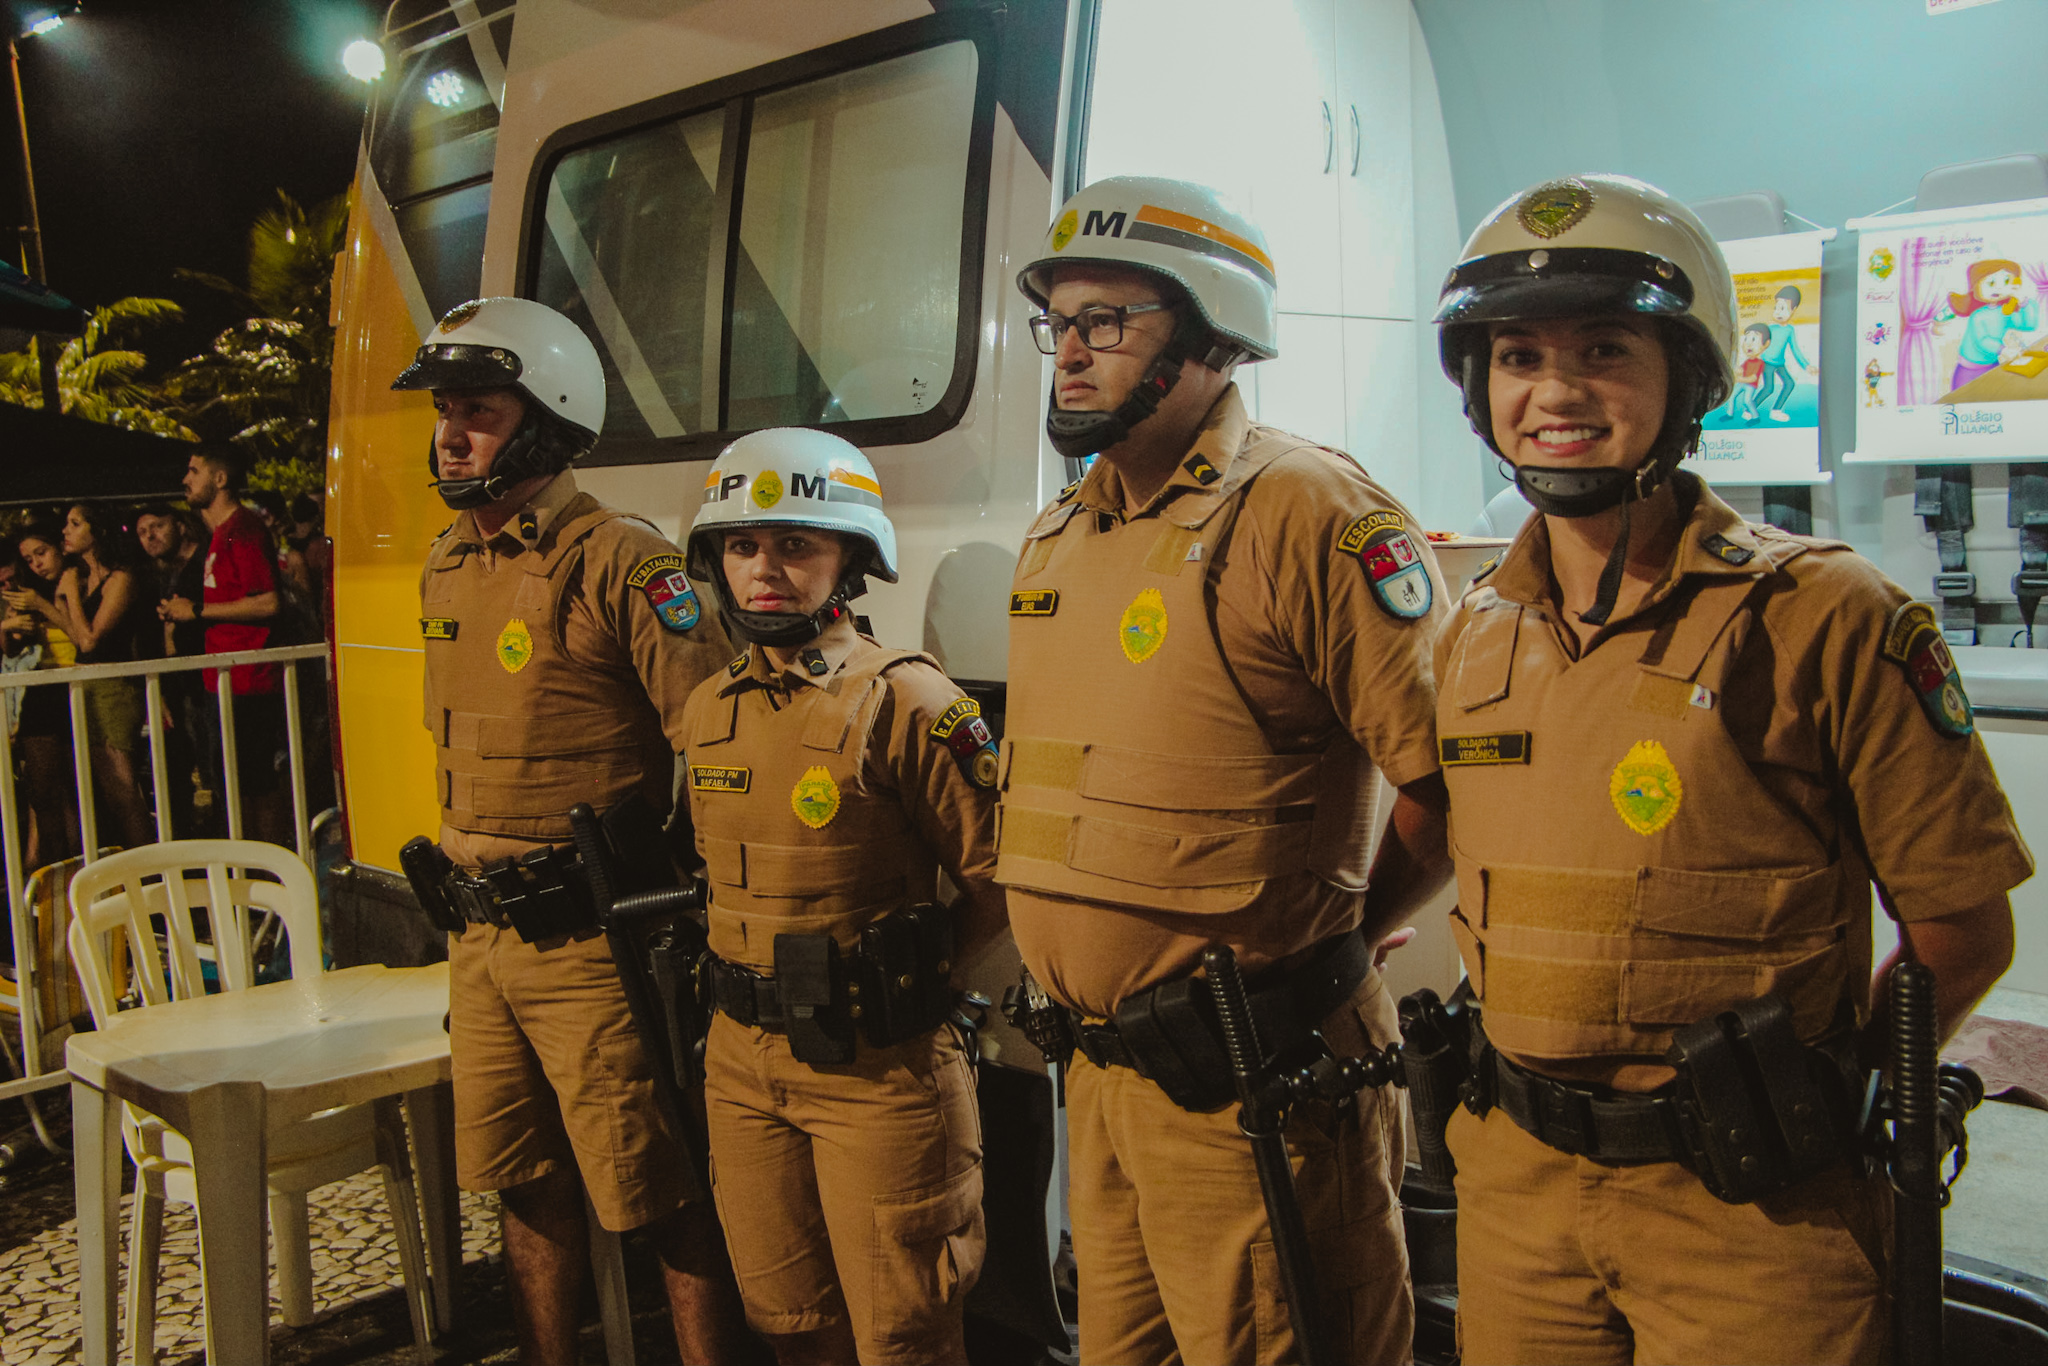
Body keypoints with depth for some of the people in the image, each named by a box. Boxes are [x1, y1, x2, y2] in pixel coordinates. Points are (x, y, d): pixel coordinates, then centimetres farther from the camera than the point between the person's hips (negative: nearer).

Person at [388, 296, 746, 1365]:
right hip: (482, 938, 8)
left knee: (657, 1196, 2)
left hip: (592, 943, -8)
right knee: (525, 1186, 19)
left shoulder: (621, 565, -15)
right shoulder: (446, 567, 11)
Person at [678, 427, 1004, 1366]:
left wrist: (900, 981, -8)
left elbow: (998, 882, -13)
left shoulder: (905, 701, -14)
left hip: (879, 1071, -6)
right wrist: (745, 983, 9)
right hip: (741, 1065, 6)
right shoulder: (707, 710, 8)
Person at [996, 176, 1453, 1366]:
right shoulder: (1061, 535, 11)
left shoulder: (1308, 515, -16)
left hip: (1248, 1087, -8)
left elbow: (1454, 780, -17)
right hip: (1103, 1071, 8)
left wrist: (1328, 944, -5)